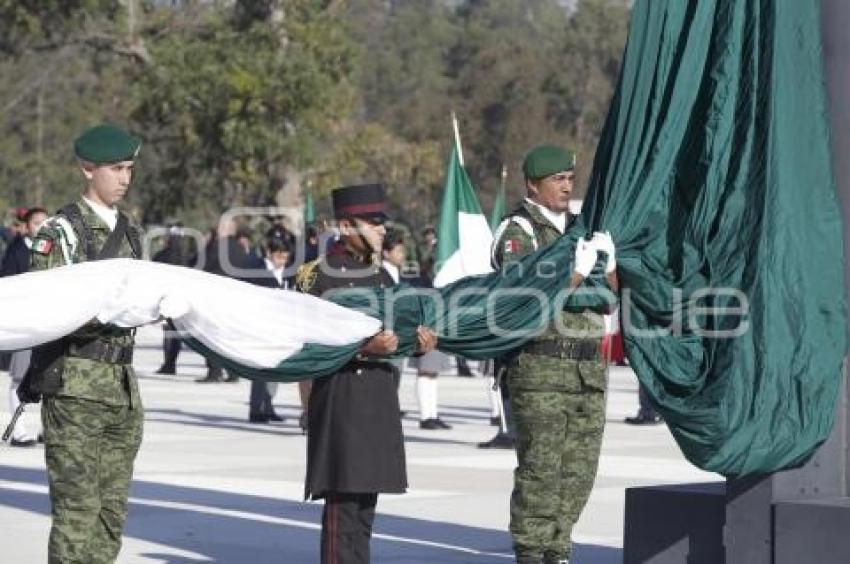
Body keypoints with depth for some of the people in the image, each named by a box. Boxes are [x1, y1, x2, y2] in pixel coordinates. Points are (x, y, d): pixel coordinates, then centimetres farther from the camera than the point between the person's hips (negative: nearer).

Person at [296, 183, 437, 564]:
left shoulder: (381, 276, 16)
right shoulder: (318, 277, -7)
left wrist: (419, 344, 0)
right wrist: (363, 347, -23)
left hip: (379, 401, 8)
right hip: (339, 401, -8)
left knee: (365, 502, 11)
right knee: (342, 500, -9)